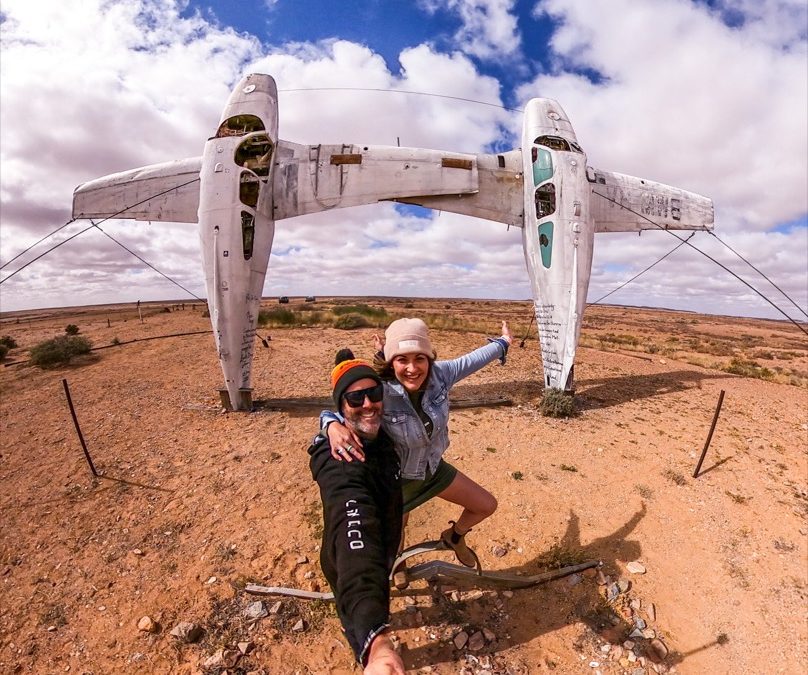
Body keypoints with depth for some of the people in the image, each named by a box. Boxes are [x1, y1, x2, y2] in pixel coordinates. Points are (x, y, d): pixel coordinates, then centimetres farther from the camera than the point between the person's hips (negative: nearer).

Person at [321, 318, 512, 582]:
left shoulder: (439, 375, -24)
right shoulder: (380, 392, -37)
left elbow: (471, 360, -8)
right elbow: (333, 412, -33)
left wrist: (503, 342, 9)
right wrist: (334, 426, -58)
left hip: (434, 468, 4)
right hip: (399, 478, -4)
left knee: (487, 505, 15)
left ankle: (454, 536, 49)